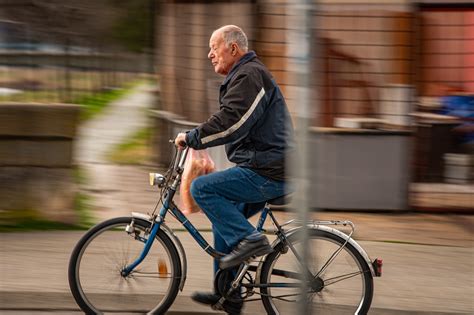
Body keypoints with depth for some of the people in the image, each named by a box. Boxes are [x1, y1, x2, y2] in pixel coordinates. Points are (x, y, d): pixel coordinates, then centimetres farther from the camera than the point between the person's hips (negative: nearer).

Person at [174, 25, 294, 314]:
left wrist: (192, 138, -14)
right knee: (224, 218, 16)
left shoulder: (249, 76, -12)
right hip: (269, 170, 11)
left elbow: (231, 123, -22)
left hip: (266, 173, -11)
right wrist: (195, 137, 22)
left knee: (202, 188, -15)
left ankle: (249, 239, -15)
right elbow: (231, 122, 31)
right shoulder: (244, 75, 24)